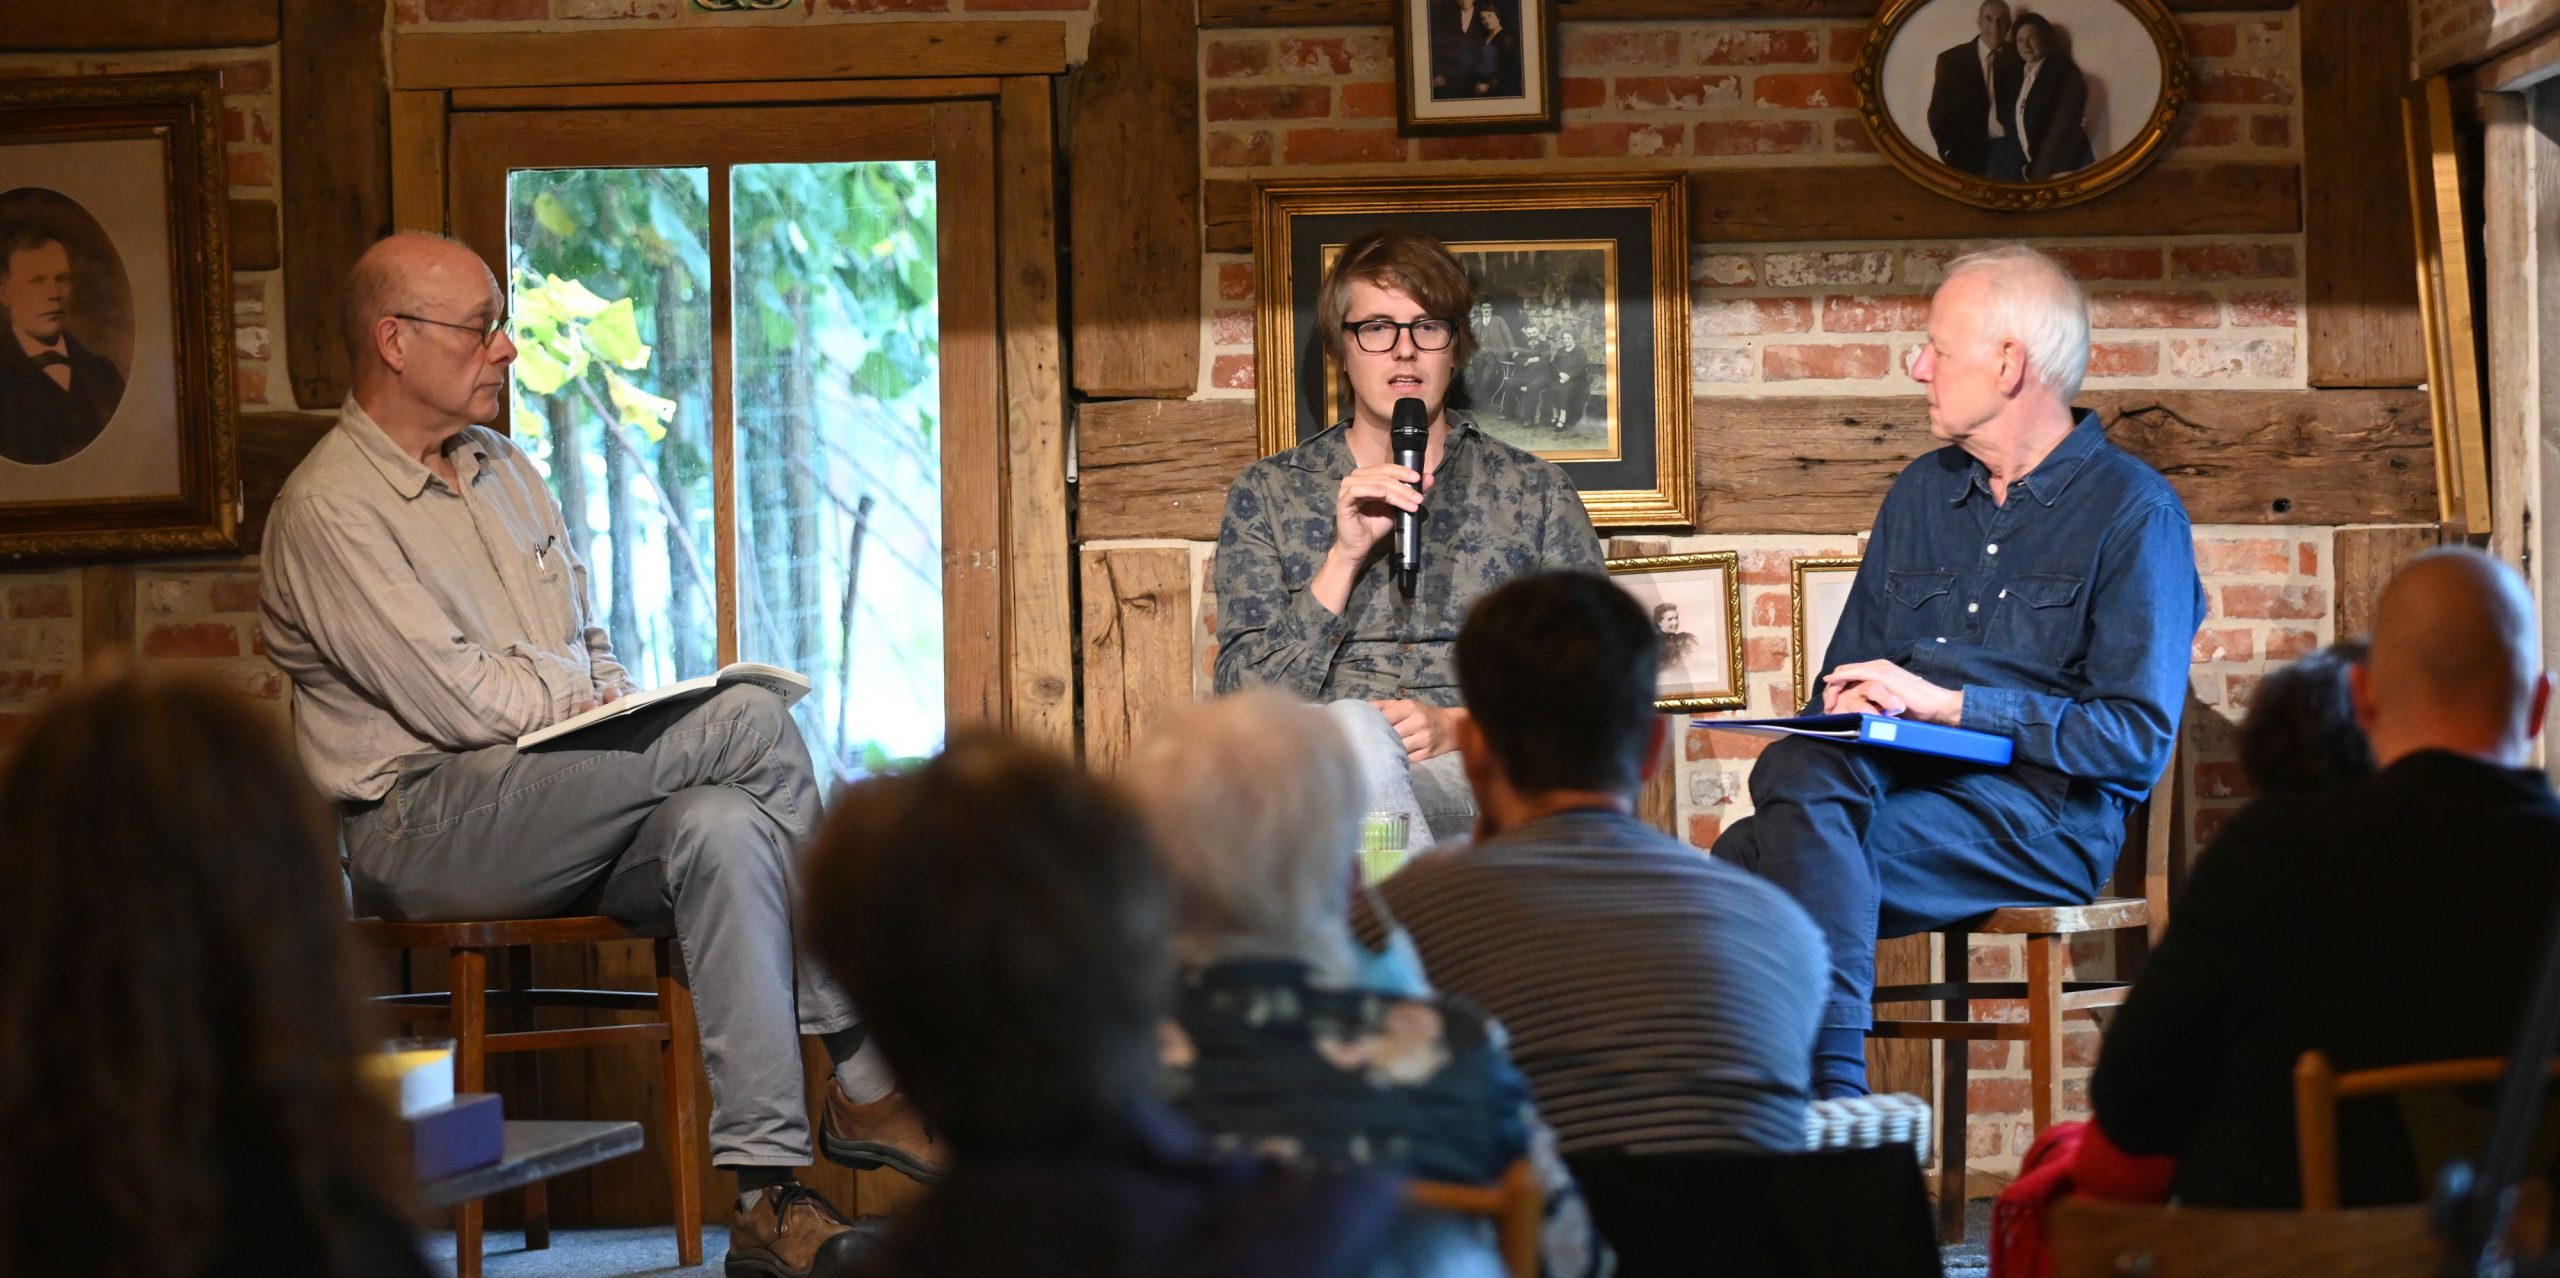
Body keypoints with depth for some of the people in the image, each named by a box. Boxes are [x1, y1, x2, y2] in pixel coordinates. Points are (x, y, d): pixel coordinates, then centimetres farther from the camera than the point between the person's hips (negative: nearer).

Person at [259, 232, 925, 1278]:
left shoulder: (507, 474, 21)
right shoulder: (330, 511, -7)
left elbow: (590, 653, 22)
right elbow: (461, 701, -15)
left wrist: (638, 720, 0)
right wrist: (602, 705, -5)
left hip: (563, 820, 7)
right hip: (424, 827, -7)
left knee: (724, 825, -29)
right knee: (751, 720, -24)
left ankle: (765, 1190, -30)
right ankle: (863, 1082, -19)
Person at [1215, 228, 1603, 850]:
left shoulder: (1535, 491, 16)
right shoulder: (1267, 495, 16)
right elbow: (1244, 698, 5)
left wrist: (1457, 726, -8)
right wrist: (1345, 557, -7)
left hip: (1480, 780, -1)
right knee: (1353, 729, -38)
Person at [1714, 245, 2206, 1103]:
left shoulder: (2133, 509, 0)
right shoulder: (1922, 492, 23)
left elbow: (2138, 740, -8)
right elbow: (1846, 673, 25)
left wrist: (1947, 703, -12)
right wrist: (1851, 703, 0)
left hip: (2045, 816, -6)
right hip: (1896, 774, 6)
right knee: (1800, 770, -31)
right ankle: (1830, 1095, -37)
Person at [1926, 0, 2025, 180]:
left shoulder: (2020, 59, 7)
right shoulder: (1952, 60, 4)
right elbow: (1938, 112, 5)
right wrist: (1952, 154, -7)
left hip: (2007, 147, 0)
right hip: (1967, 151, 0)